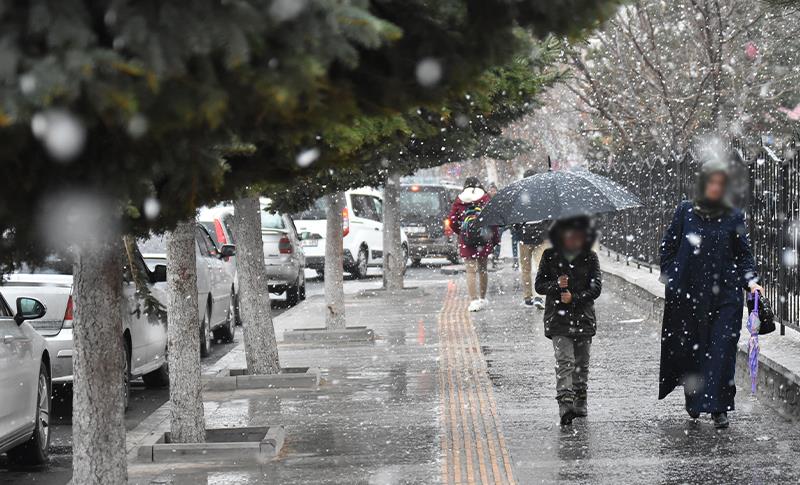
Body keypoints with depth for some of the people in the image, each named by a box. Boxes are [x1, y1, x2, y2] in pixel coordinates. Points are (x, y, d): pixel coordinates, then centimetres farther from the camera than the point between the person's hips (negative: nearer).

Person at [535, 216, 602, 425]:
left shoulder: (590, 258, 3)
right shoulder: (550, 257, 3)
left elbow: (596, 287, -3)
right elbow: (539, 284, 3)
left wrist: (574, 297, -16)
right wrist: (556, 285, -16)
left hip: (584, 317, 2)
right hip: (558, 317, -2)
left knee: (581, 363, 10)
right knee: (565, 360, -15)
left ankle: (580, 402, 25)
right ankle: (565, 404, -24)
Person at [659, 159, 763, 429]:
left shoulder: (734, 217, 7)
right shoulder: (685, 212, 6)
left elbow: (744, 254, 9)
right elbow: (668, 247, 10)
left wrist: (750, 280, -6)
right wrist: (670, 277, 1)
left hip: (725, 295, 0)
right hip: (690, 293, 0)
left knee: (722, 350, -8)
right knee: (691, 349, 6)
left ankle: (719, 408, -7)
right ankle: (693, 401, 22)